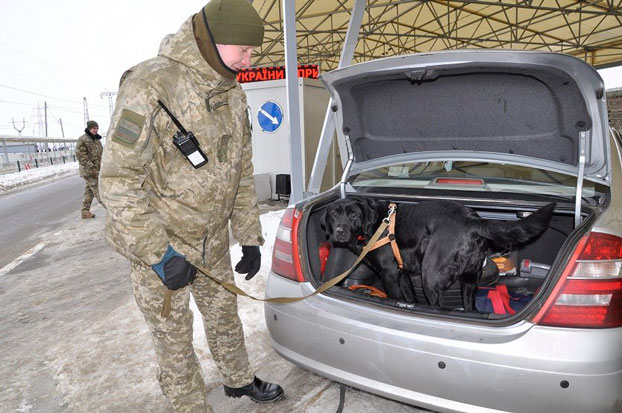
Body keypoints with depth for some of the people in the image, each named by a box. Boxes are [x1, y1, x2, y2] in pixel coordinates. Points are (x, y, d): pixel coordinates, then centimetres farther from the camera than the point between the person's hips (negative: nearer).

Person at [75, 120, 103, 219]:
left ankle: (85, 211, 19)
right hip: (89, 170, -9)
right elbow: (80, 155, -15)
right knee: (98, 190, -10)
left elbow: (100, 153, 25)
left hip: (97, 169, 9)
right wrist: (91, 167, -20)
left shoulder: (97, 139, 17)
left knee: (89, 191, 12)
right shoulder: (82, 139, -9)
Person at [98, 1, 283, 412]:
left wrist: (250, 238, 8)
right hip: (158, 244, -6)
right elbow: (118, 180, -22)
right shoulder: (150, 86, -22)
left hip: (213, 241, 7)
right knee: (175, 337, 11)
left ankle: (239, 379, 47)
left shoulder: (232, 94, 3)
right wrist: (160, 254, -22)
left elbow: (242, 172, 8)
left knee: (224, 314, 23)